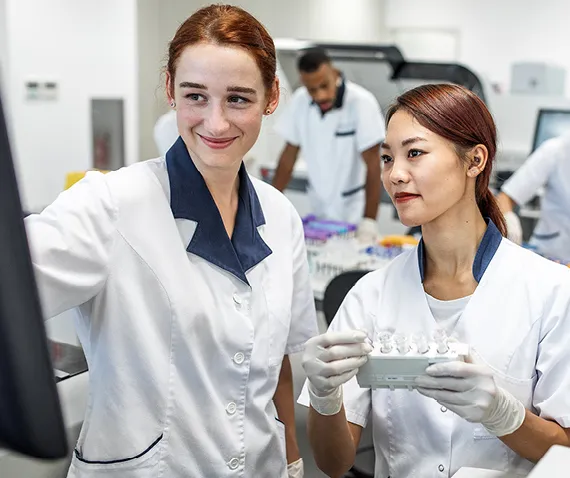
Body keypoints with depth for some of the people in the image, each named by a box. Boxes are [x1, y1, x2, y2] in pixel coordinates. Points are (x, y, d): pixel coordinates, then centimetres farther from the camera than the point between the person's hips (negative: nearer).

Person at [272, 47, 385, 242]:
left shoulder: (362, 102, -21)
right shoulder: (300, 100, -7)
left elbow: (373, 166, -21)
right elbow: (289, 155, 1)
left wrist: (369, 222, -25)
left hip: (353, 214, -4)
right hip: (318, 212, 4)